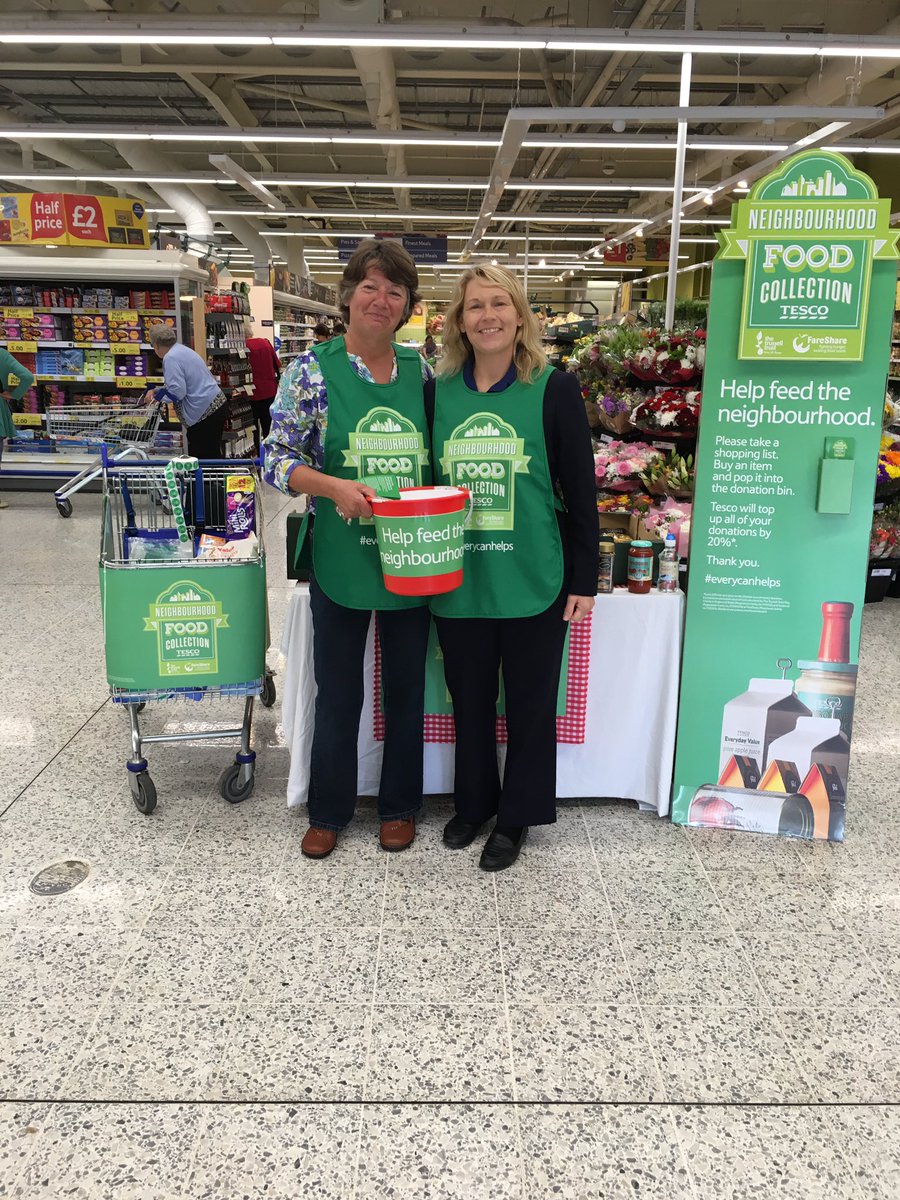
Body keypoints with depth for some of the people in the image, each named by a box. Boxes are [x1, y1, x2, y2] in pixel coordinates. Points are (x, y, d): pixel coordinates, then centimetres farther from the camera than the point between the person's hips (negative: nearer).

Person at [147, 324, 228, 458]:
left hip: (205, 411, -10)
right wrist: (158, 390, 18)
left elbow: (177, 392, -19)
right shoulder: (182, 349, 17)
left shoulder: (171, 358, -14)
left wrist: (158, 395, -2)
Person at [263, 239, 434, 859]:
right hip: (342, 560, -2)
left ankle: (400, 806, 34)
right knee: (338, 693, 10)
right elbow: (276, 458, -6)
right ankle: (329, 812, 31)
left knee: (406, 687, 14)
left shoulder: (421, 370, 4)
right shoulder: (313, 369, -5)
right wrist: (335, 487, -22)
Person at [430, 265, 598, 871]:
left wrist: (584, 581, -6)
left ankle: (516, 816, 30)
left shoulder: (554, 390, -6)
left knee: (529, 703, 11)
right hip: (459, 584, 3)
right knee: (469, 700, 17)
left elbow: (581, 492, -5)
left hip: (534, 583, -3)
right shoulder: (441, 392, 3)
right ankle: (473, 803, 38)